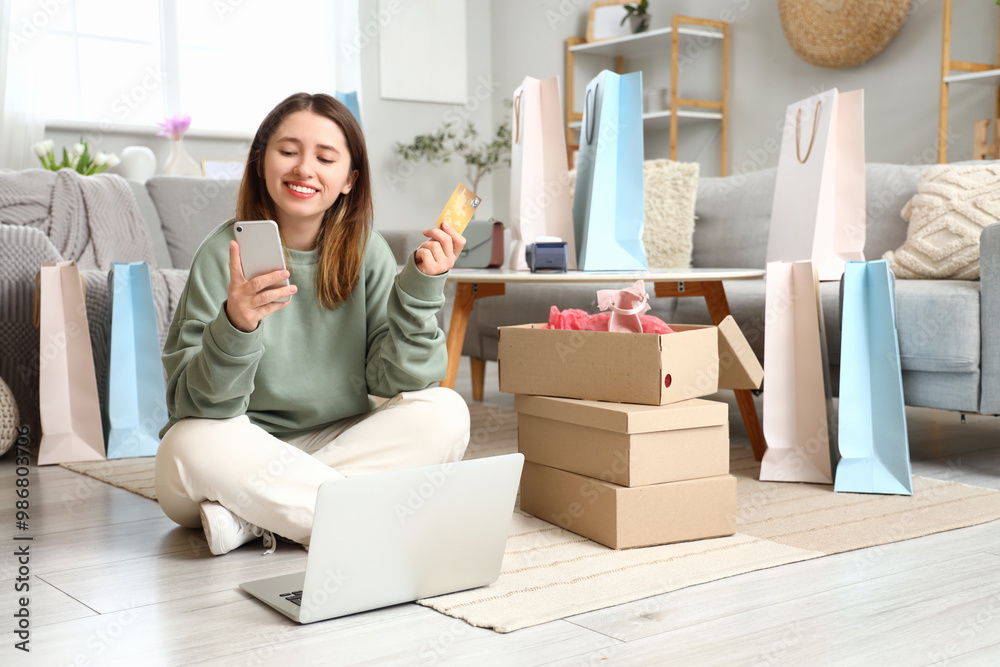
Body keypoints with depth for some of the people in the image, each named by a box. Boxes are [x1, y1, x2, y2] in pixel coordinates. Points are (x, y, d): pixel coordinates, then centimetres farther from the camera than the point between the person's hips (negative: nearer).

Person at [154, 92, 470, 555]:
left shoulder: (365, 250, -2)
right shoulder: (226, 253, -11)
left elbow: (395, 379, -6)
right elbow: (196, 402, -16)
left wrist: (420, 288, -19)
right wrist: (234, 327, -35)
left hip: (339, 445, 3)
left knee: (444, 414, -19)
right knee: (195, 445, -34)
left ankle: (248, 519, -22)